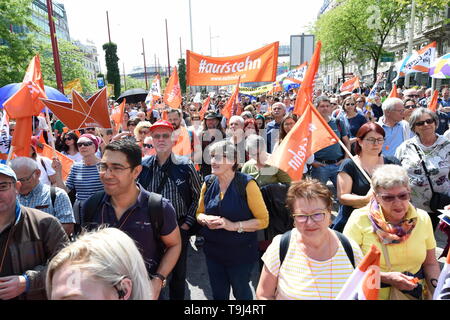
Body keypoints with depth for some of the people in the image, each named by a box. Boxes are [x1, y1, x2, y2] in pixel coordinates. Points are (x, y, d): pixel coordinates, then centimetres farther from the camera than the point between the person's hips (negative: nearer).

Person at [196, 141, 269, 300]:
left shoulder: (246, 184, -18)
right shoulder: (208, 182, -3)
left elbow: (263, 220, -15)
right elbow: (199, 213, 10)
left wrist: (234, 225, -25)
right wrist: (206, 219, -13)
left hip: (241, 252, -4)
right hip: (213, 250, 4)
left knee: (240, 291, 20)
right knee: (218, 294, 21)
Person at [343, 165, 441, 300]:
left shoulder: (422, 218, -1)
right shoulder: (360, 219, -14)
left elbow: (430, 263, 10)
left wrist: (438, 292, -4)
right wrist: (385, 277, -15)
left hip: (414, 293, 5)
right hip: (373, 294, -4)